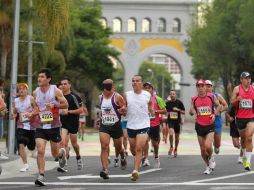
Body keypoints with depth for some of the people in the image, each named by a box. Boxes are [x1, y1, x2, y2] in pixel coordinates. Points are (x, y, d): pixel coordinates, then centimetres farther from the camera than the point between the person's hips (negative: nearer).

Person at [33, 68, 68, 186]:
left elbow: (65, 105, -6)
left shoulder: (55, 91, -8)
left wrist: (54, 105, -20)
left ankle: (62, 153, 47)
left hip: (54, 126, -2)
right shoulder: (36, 92, 3)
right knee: (40, 151, -15)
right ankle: (41, 176, -12)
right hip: (40, 127, 2)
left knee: (55, 154, 10)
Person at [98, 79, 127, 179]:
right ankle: (105, 170, -23)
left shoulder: (117, 97, -9)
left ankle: (123, 157, 50)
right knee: (104, 147, -16)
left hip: (116, 125, -3)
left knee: (118, 148, 14)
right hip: (104, 126, 3)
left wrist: (122, 110, -29)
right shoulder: (101, 97, 7)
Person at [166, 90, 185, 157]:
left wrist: (178, 110, -15)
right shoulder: (167, 103, 4)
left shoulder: (179, 102, -1)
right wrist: (167, 113, -5)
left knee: (177, 136, 9)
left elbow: (183, 112, 1)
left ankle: (175, 150, 27)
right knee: (171, 133, -23)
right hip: (170, 121, 0)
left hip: (177, 121, 0)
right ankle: (171, 147, -3)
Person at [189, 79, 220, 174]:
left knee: (208, 146, -19)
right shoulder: (194, 99, 2)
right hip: (199, 126, 2)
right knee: (202, 149, 5)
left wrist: (214, 114, -5)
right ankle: (208, 166, 25)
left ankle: (211, 159, 13)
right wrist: (192, 111, -16)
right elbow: (191, 112, 8)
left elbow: (218, 106, 12)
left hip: (210, 125, -2)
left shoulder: (211, 96, -2)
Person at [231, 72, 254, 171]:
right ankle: (244, 155, 40)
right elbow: (231, 102, -5)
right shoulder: (237, 89, -2)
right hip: (240, 117, 0)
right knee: (243, 138, 14)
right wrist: (237, 99, -25)